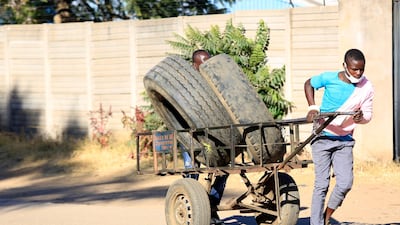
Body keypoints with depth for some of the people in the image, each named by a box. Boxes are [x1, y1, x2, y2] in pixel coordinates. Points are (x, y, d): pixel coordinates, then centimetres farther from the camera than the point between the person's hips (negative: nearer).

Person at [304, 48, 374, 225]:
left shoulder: (366, 88, -8)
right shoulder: (329, 78, -13)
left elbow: (368, 114, 0)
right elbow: (309, 84, 6)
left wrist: (361, 118, -24)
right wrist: (312, 107, -7)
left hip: (345, 140, 2)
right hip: (323, 137, -2)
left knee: (345, 183, -9)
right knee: (322, 184, -4)